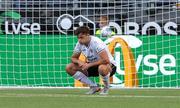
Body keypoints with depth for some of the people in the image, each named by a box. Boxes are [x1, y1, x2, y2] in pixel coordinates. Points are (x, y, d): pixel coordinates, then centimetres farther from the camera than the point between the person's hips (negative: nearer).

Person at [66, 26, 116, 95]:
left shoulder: (96, 42, -27)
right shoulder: (80, 44, -6)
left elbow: (106, 60, -35)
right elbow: (73, 58, 7)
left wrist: (89, 65, -29)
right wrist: (79, 62, -18)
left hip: (109, 65, -7)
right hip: (93, 66, 7)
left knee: (102, 68, -45)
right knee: (69, 68, -7)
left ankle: (106, 87, -10)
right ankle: (94, 86, -1)